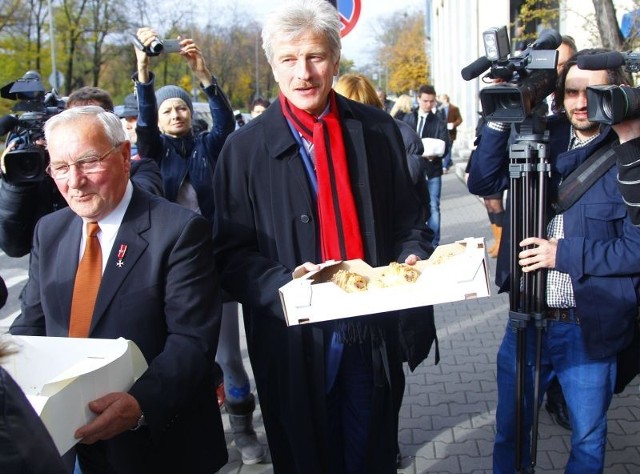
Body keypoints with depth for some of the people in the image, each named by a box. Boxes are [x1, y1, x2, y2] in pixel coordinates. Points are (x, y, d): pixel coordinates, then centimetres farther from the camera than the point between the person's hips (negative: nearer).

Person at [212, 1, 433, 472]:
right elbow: (232, 254, -6)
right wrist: (283, 282, -23)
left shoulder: (378, 130, 1)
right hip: (293, 339, -2)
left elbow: (407, 219, 10)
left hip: (373, 333, 2)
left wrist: (413, 256, -11)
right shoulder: (246, 147, -6)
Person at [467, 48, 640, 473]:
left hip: (589, 329, -3)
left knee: (588, 439, 17)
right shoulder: (542, 140, 2)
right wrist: (500, 120, -13)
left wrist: (563, 253, -20)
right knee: (510, 430, 18)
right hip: (527, 317, 3)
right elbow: (482, 183, -2)